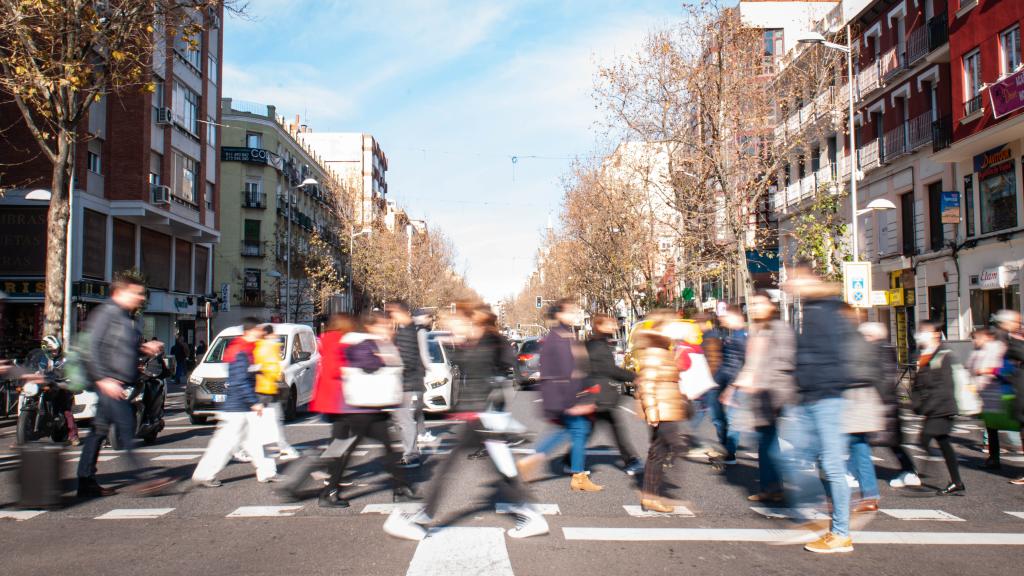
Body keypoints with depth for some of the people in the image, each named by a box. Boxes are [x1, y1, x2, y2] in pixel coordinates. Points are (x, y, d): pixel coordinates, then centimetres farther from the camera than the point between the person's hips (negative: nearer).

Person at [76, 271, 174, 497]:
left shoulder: (126, 318, 19)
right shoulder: (105, 313, -10)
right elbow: (91, 347, -16)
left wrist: (144, 348, 7)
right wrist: (103, 379, -21)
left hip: (118, 384, 10)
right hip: (109, 383, -10)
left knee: (99, 431, 12)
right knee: (126, 430, -11)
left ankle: (86, 481, 19)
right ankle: (143, 478, -12)